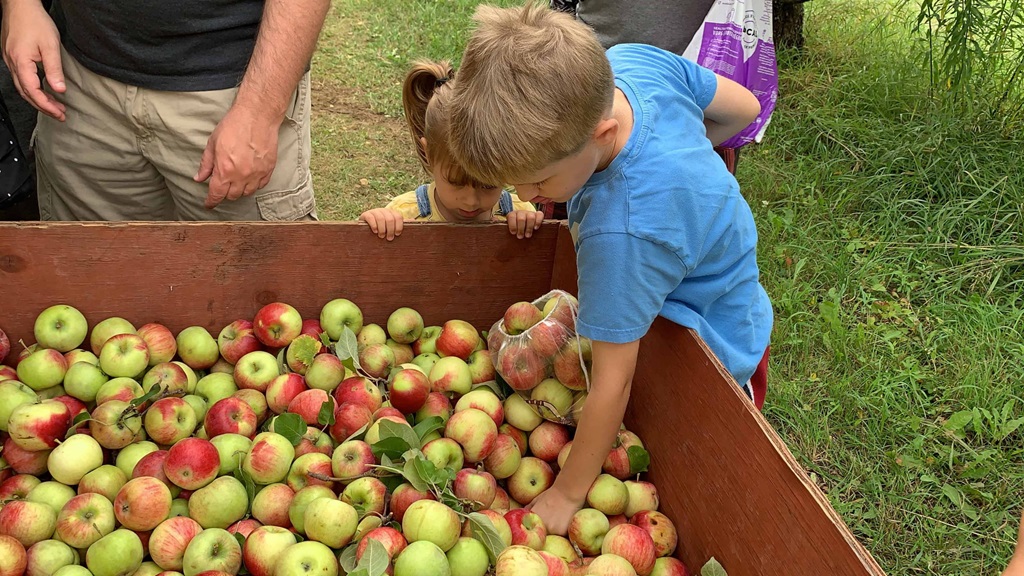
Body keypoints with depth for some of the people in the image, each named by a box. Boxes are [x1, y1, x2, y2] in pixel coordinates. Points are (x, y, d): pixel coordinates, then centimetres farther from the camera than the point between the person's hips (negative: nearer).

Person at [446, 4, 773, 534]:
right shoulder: (629, 59, -23)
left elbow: (613, 383, -31)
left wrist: (566, 495, -19)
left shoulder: (621, 229, -44)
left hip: (710, 362, -8)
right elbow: (743, 107, -3)